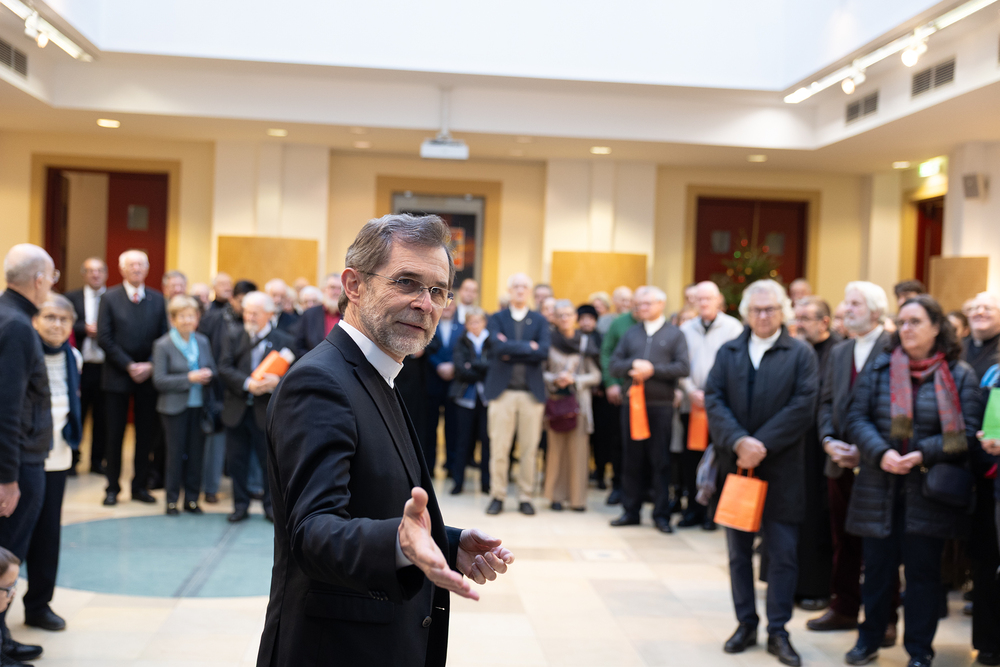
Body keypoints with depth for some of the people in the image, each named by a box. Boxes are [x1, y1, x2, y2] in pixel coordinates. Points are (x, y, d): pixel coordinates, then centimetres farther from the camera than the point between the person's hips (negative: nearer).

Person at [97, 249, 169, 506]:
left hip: (148, 375, 2)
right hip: (117, 376, -2)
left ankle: (140, 485, 16)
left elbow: (164, 338, 4)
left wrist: (150, 365, -10)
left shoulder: (158, 300, 6)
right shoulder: (110, 298, 0)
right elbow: (104, 338, -6)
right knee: (115, 434, 3)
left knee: (146, 434, 5)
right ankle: (112, 487, 12)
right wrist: (129, 366, -12)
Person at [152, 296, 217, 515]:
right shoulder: (162, 345, -6)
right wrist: (189, 378, -19)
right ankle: (172, 500, 13)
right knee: (175, 454, 1)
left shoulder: (203, 341, 9)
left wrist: (208, 375, -9)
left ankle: (192, 499, 17)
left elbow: (212, 369, 16)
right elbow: (159, 380, -11)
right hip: (175, 407, -4)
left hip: (200, 406, 4)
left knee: (196, 453, 6)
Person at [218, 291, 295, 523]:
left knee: (270, 461, 4)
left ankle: (271, 506, 20)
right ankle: (241, 505, 22)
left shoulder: (284, 341, -1)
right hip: (237, 409, 2)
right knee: (236, 460, 8)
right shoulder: (234, 336, 5)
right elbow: (224, 368, -4)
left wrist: (277, 382, -26)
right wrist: (248, 383, -19)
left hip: (266, 411, -2)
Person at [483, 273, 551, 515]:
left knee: (529, 448, 3)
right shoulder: (497, 319, 8)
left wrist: (512, 350, -8)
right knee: (498, 448, -1)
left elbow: (543, 352, -6)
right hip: (502, 390, -1)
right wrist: (528, 346, -10)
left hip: (532, 392, 1)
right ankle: (497, 496, 9)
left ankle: (525, 497, 12)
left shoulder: (540, 320, 10)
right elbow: (499, 347, -11)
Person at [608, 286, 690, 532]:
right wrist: (633, 365, -11)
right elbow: (613, 365, 8)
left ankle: (661, 514, 7)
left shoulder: (675, 334, 5)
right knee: (632, 459, 6)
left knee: (660, 461, 0)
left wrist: (653, 369, -14)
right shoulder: (631, 334, 15)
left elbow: (683, 367, -7)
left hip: (660, 404, -3)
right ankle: (631, 511, 14)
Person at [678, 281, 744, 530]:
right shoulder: (686, 329, 11)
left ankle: (714, 511, 8)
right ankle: (694, 509, 16)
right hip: (693, 404, 3)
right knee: (691, 458, 4)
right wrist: (691, 392, -6)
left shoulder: (733, 327, 0)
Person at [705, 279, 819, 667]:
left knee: (784, 554, 2)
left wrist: (762, 445, -17)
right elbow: (713, 400, -3)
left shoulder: (801, 354, 1)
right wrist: (739, 442, -17)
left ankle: (778, 632, 12)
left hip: (781, 470, -3)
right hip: (735, 463, 3)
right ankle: (746, 625, 22)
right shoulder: (727, 353, 8)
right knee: (738, 551, 10)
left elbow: (803, 406, -10)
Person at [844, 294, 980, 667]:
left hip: (929, 492, -1)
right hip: (879, 490, 2)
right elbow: (857, 417, 0)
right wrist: (881, 453, -17)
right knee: (878, 566, 9)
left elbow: (966, 431, -5)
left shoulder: (959, 375, 0)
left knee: (923, 570, 6)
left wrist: (924, 455, -18)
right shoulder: (880, 368, 4)